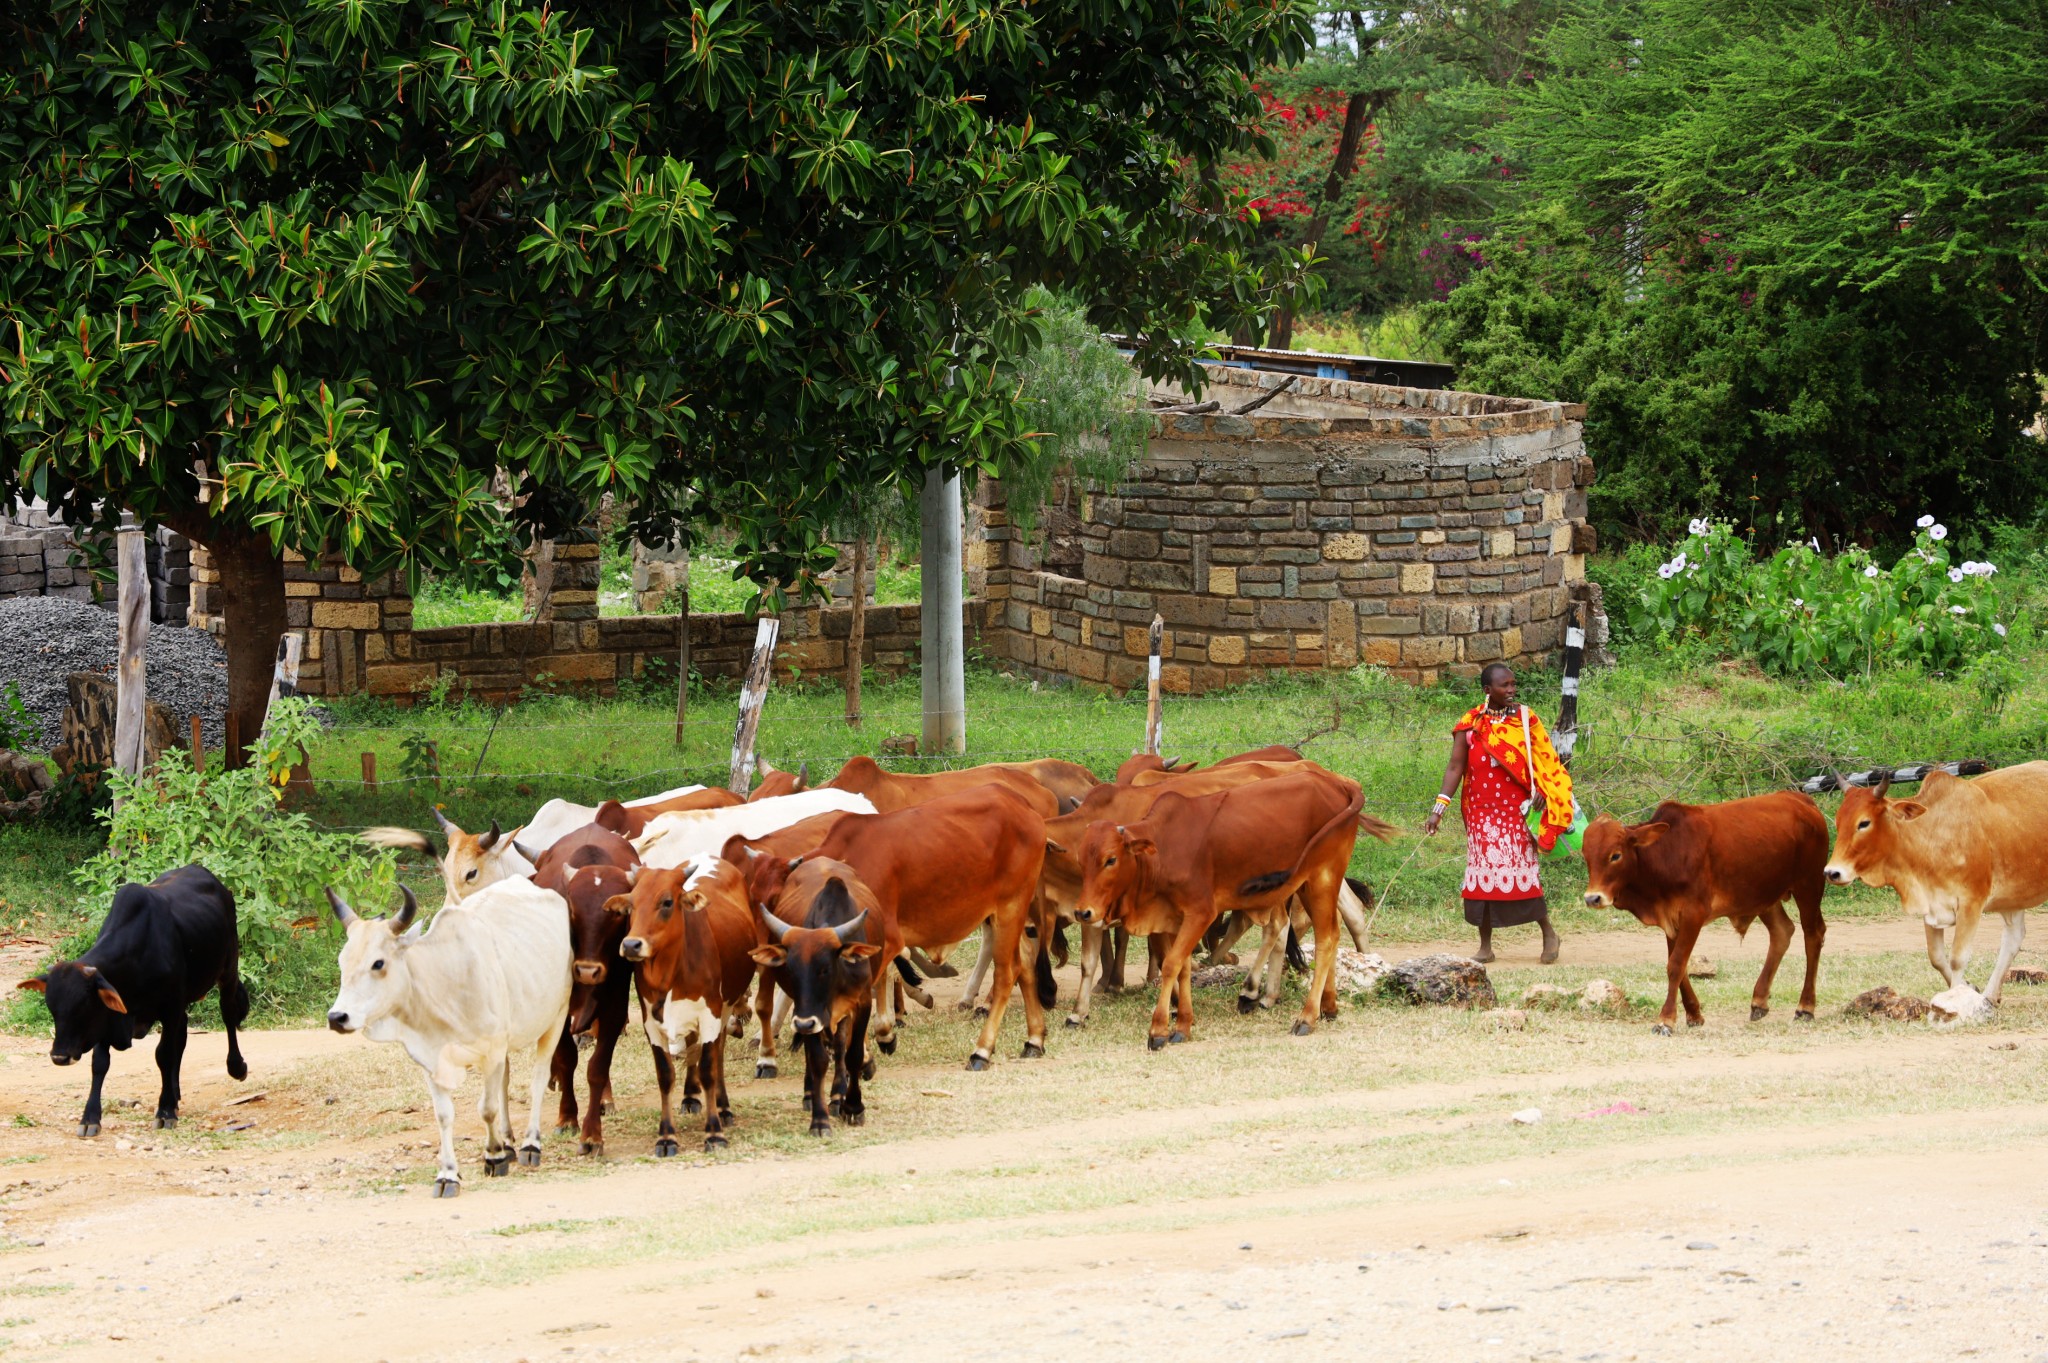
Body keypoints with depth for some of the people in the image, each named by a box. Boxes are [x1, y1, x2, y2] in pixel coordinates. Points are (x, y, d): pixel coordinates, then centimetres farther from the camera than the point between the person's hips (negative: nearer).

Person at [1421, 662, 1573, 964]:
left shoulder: (1526, 719, 2)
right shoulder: (1470, 725, 0)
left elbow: (1544, 765, 5)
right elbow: (1455, 767, -2)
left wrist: (1537, 801, -5)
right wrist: (1439, 809, -10)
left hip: (1517, 810, -1)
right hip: (1482, 812, 1)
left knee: (1524, 871, -4)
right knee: (1483, 873, 1)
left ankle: (1548, 934, 13)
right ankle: (1485, 947, 9)